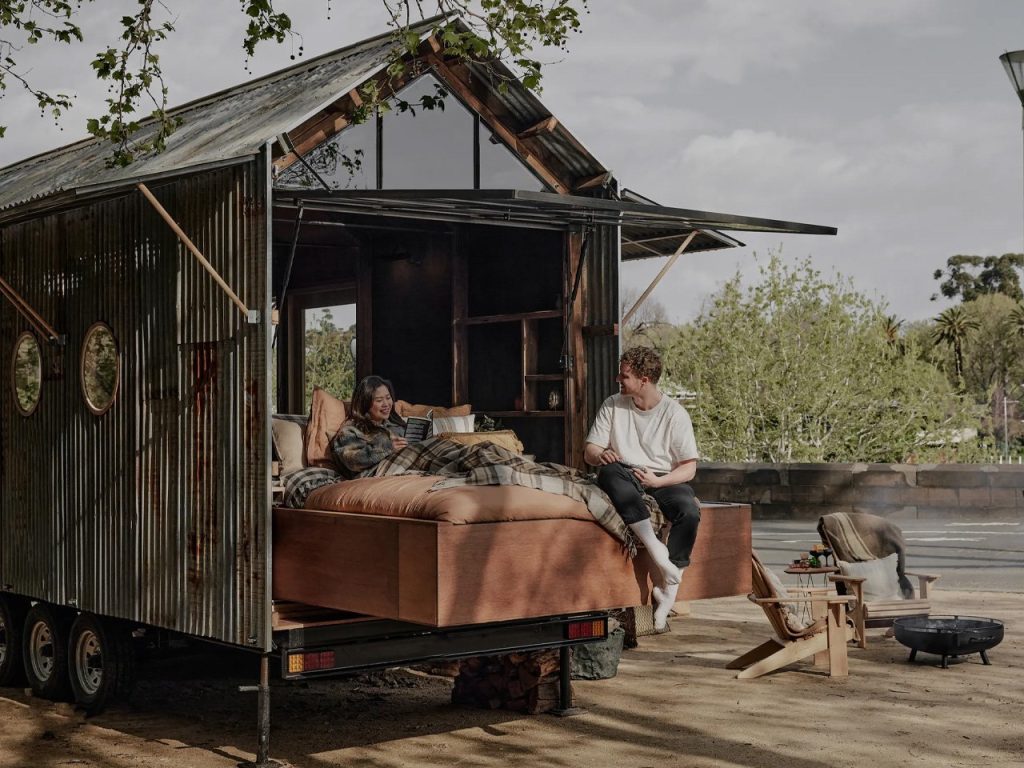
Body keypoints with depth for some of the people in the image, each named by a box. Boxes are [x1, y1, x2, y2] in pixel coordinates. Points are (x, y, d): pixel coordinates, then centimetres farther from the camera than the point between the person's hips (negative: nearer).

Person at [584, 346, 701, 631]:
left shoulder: (675, 413, -2)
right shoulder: (612, 406, 7)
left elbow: (689, 467, -4)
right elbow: (589, 452, 6)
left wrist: (658, 481, -21)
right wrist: (601, 455, -19)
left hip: (664, 480, -1)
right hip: (626, 478, 2)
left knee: (689, 511, -34)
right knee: (608, 472, -35)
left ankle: (667, 589, -27)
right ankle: (657, 551, -42)